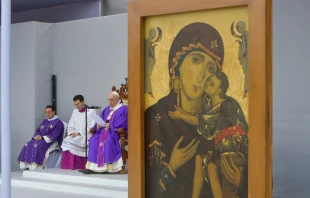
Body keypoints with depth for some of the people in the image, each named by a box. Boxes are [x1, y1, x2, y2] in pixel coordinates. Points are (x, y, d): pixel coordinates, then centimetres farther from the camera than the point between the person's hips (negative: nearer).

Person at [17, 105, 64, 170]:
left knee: (38, 146, -34)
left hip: (52, 142, -7)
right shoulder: (44, 121, 22)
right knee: (27, 145, -16)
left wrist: (42, 137, -20)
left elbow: (54, 135, -13)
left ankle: (35, 167, -35)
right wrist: (36, 136, -6)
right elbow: (38, 131, 18)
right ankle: (26, 166, -23)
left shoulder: (58, 122, -2)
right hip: (40, 139, 7)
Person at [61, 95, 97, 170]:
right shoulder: (75, 111, 17)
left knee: (73, 142, -30)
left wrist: (79, 133, -16)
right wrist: (71, 133, -4)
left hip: (86, 136, -6)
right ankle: (67, 167, -19)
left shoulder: (91, 111, -3)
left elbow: (92, 127, -12)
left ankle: (76, 167, -22)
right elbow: (70, 126, 18)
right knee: (67, 141, -22)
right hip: (75, 135, 6)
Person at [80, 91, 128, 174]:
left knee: (108, 141, -35)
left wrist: (110, 125, -19)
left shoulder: (123, 109, -1)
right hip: (104, 130, 6)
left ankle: (108, 166, -32)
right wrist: (97, 125, -6)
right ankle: (92, 166, -26)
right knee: (93, 140, -20)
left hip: (116, 132, -6)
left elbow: (121, 124, -12)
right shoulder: (107, 109, 22)